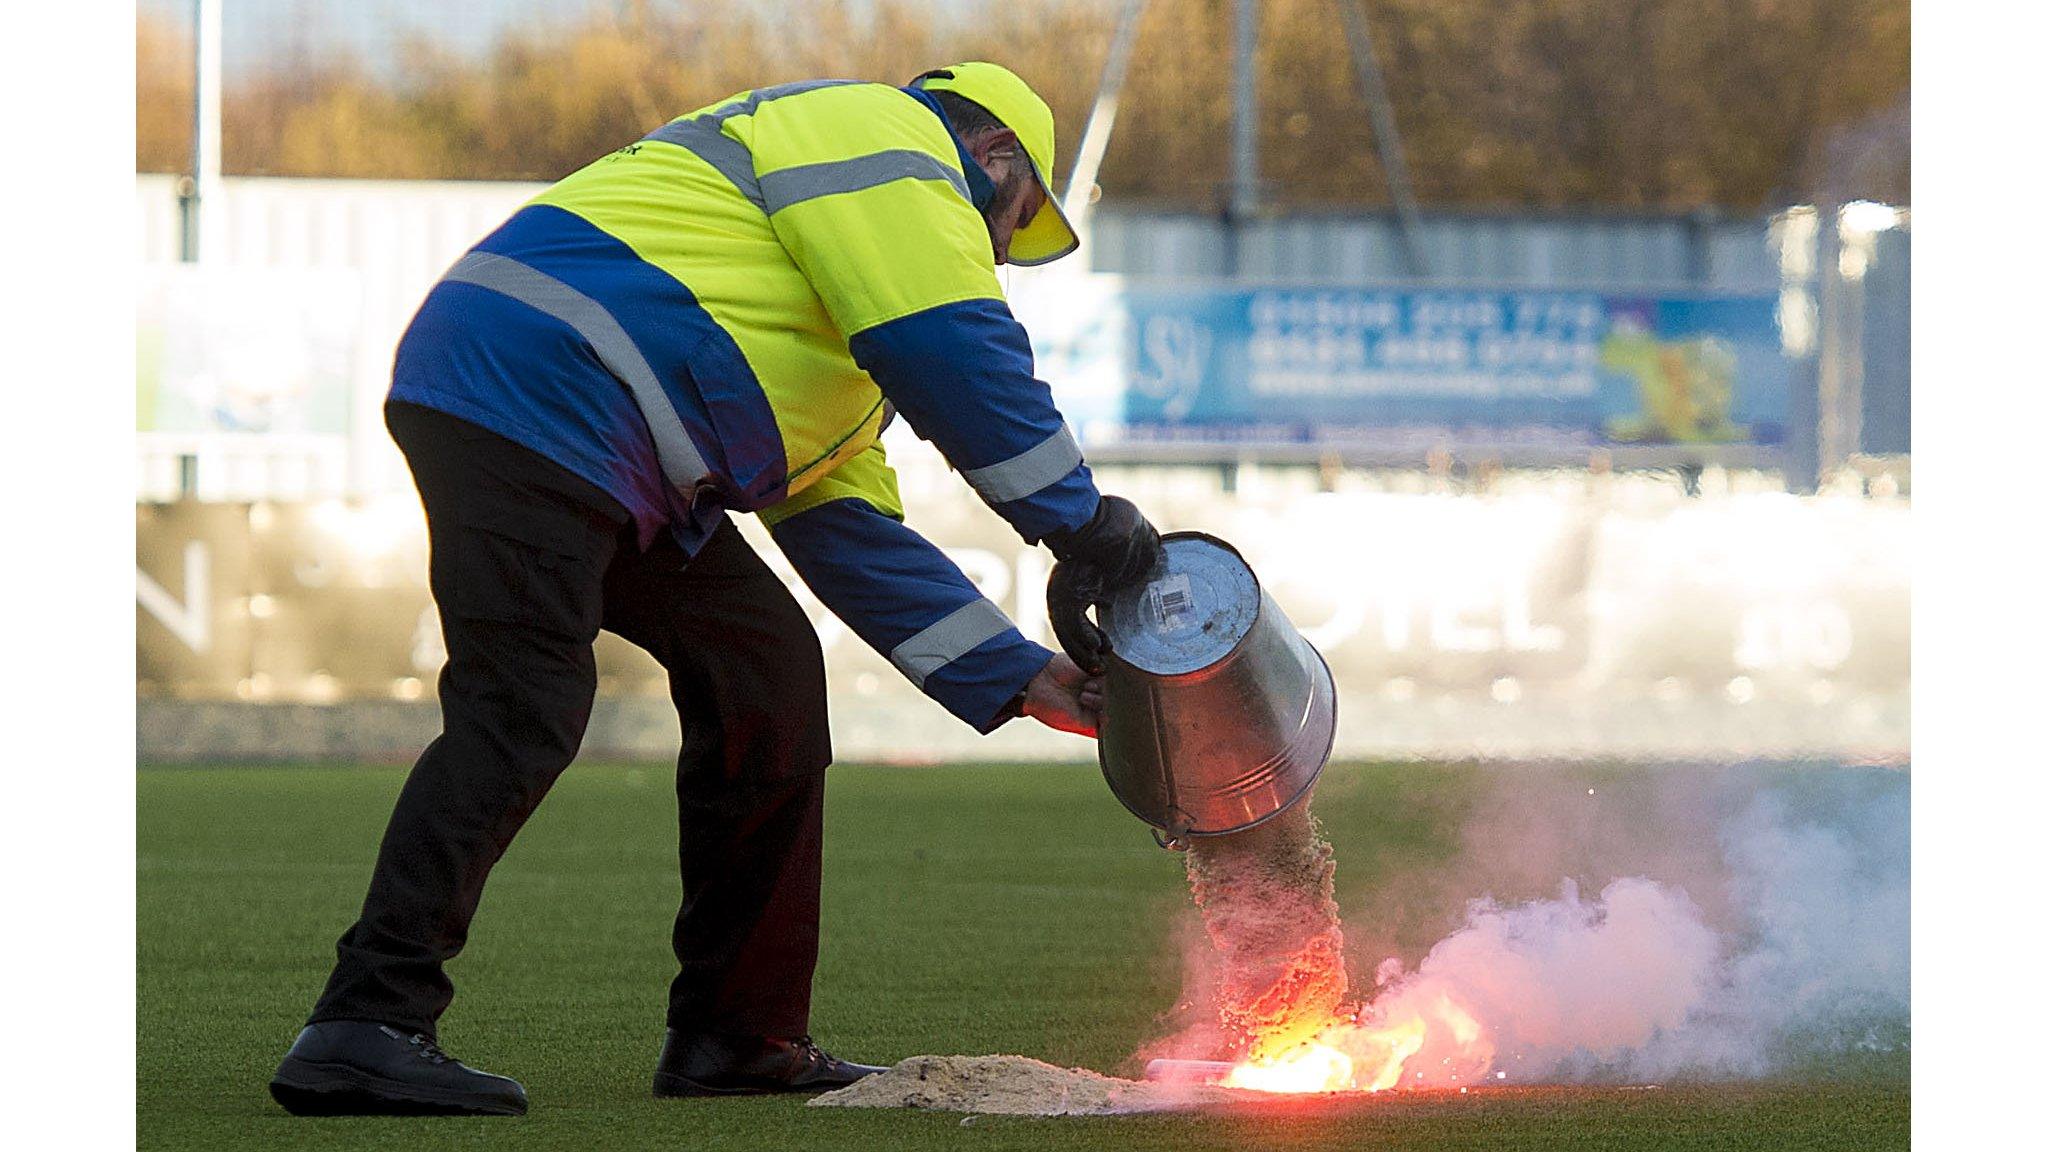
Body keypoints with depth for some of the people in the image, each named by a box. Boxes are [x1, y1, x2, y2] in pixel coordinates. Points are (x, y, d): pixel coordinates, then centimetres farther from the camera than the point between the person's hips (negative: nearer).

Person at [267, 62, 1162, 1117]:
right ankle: (366, 1024, -21)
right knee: (520, 713, -17)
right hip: (530, 393, -10)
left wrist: (1014, 676, 20)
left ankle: (738, 1035, 14)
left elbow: (847, 528, 25)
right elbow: (959, 357, -10)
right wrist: (1080, 524, -5)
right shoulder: (894, 139, 5)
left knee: (762, 666, 12)